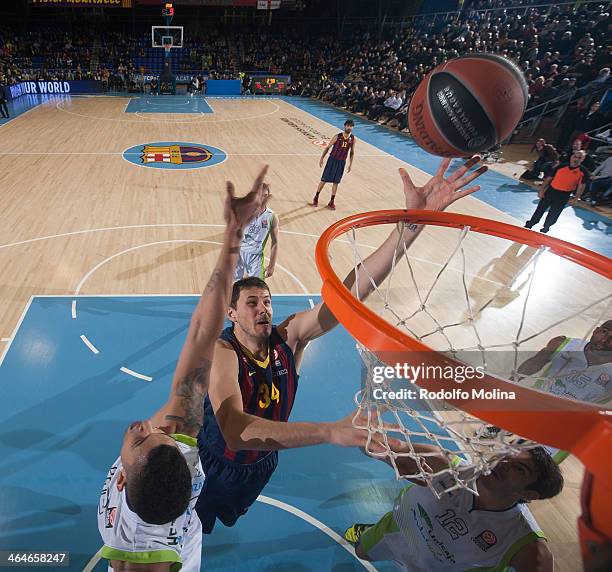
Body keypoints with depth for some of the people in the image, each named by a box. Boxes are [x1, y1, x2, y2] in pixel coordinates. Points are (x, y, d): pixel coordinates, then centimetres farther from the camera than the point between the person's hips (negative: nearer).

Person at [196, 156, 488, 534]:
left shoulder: (290, 336, -26)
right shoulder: (223, 353, -38)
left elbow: (351, 293, -40)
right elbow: (236, 430, -55)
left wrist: (413, 222, -52)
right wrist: (330, 432, -67)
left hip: (264, 462, 5)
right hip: (218, 464, -4)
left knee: (231, 515, 37)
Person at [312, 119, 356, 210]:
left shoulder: (353, 139, -3)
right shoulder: (337, 136, -13)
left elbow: (352, 152, 9)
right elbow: (328, 147, -4)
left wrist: (350, 164, 3)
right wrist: (322, 158, -8)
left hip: (342, 162, 3)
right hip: (332, 160, -2)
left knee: (336, 182, 7)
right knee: (324, 180, 2)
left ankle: (331, 202, 17)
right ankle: (316, 198, 17)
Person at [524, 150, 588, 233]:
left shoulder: (583, 172, -8)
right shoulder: (561, 167, -3)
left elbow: (581, 186, -6)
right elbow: (549, 178, 2)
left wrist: (576, 198, -13)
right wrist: (542, 190, -2)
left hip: (564, 196, -1)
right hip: (551, 191, 2)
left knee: (553, 214, 8)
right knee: (540, 209, 10)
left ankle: (545, 228, 28)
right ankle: (529, 225, 24)